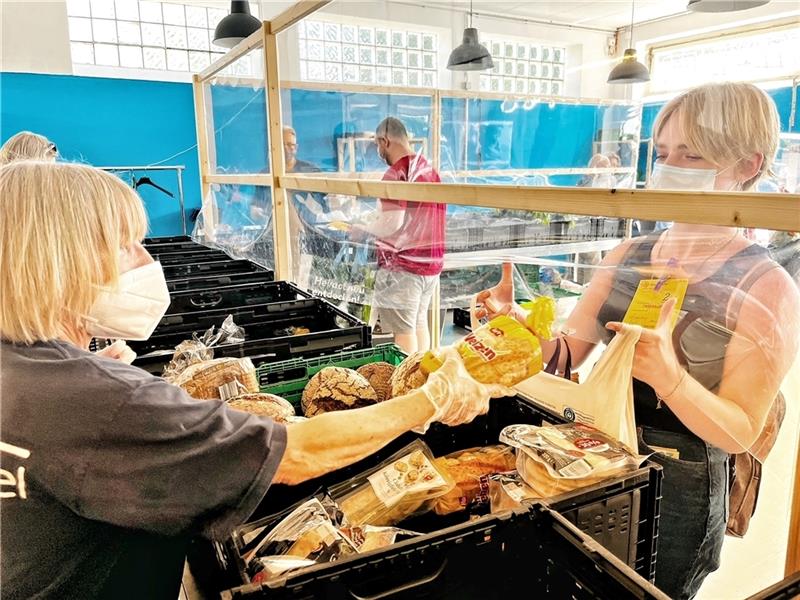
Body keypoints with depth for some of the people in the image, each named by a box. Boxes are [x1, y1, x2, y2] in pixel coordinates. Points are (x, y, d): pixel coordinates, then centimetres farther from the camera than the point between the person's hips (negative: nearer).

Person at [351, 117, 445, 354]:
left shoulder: (396, 174, -15)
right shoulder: (429, 168, 10)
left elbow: (392, 222, -21)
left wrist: (362, 230, -5)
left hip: (402, 265, -8)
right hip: (431, 263, 9)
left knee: (403, 332, 0)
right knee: (420, 324, 19)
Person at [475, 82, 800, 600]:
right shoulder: (626, 257, -2)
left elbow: (740, 434, -18)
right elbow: (568, 352, -4)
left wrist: (667, 376, -36)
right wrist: (518, 320, -24)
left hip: (677, 494, -4)